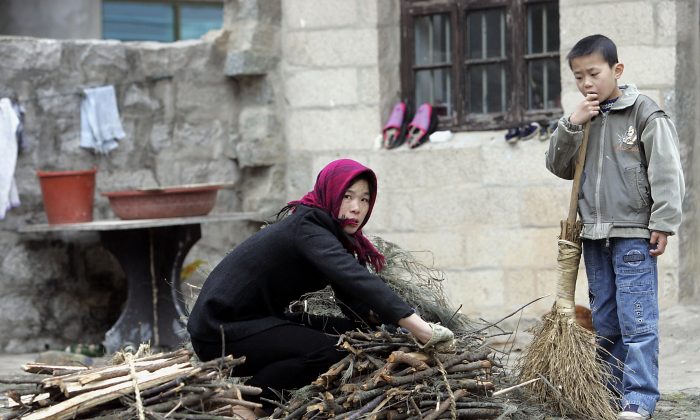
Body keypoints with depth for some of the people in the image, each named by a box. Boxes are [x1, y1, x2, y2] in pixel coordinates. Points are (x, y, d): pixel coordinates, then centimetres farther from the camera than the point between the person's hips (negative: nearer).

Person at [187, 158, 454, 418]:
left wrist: (377, 315, -19)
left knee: (349, 332, 4)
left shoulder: (332, 233, 8)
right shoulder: (306, 228, -21)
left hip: (254, 320, 10)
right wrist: (415, 325, -45)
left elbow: (355, 305, 3)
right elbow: (354, 278, -37)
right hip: (220, 330, -10)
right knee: (329, 351, -23)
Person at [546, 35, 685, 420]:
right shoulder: (584, 119, 11)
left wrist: (663, 223, -14)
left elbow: (666, 172, -9)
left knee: (637, 318, -9)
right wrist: (570, 126, -3)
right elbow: (559, 167, 11)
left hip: (634, 233, -6)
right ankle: (612, 389, 20)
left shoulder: (644, 114, -7)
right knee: (604, 319, 12)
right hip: (594, 234, 6)